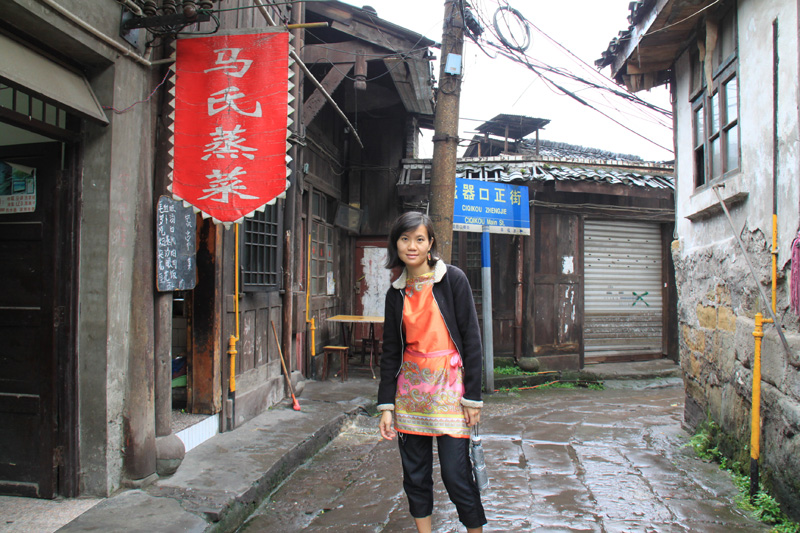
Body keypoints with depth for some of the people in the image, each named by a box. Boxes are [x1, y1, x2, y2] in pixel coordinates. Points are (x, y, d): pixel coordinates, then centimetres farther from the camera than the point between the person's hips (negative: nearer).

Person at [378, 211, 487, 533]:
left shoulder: (452, 279, -4)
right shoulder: (396, 293, 8)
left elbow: (471, 339, -6)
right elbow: (390, 351, 10)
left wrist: (473, 397, -9)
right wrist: (386, 405, 6)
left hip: (449, 387, -4)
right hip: (411, 389, 4)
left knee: (455, 474, -3)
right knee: (415, 473, 9)